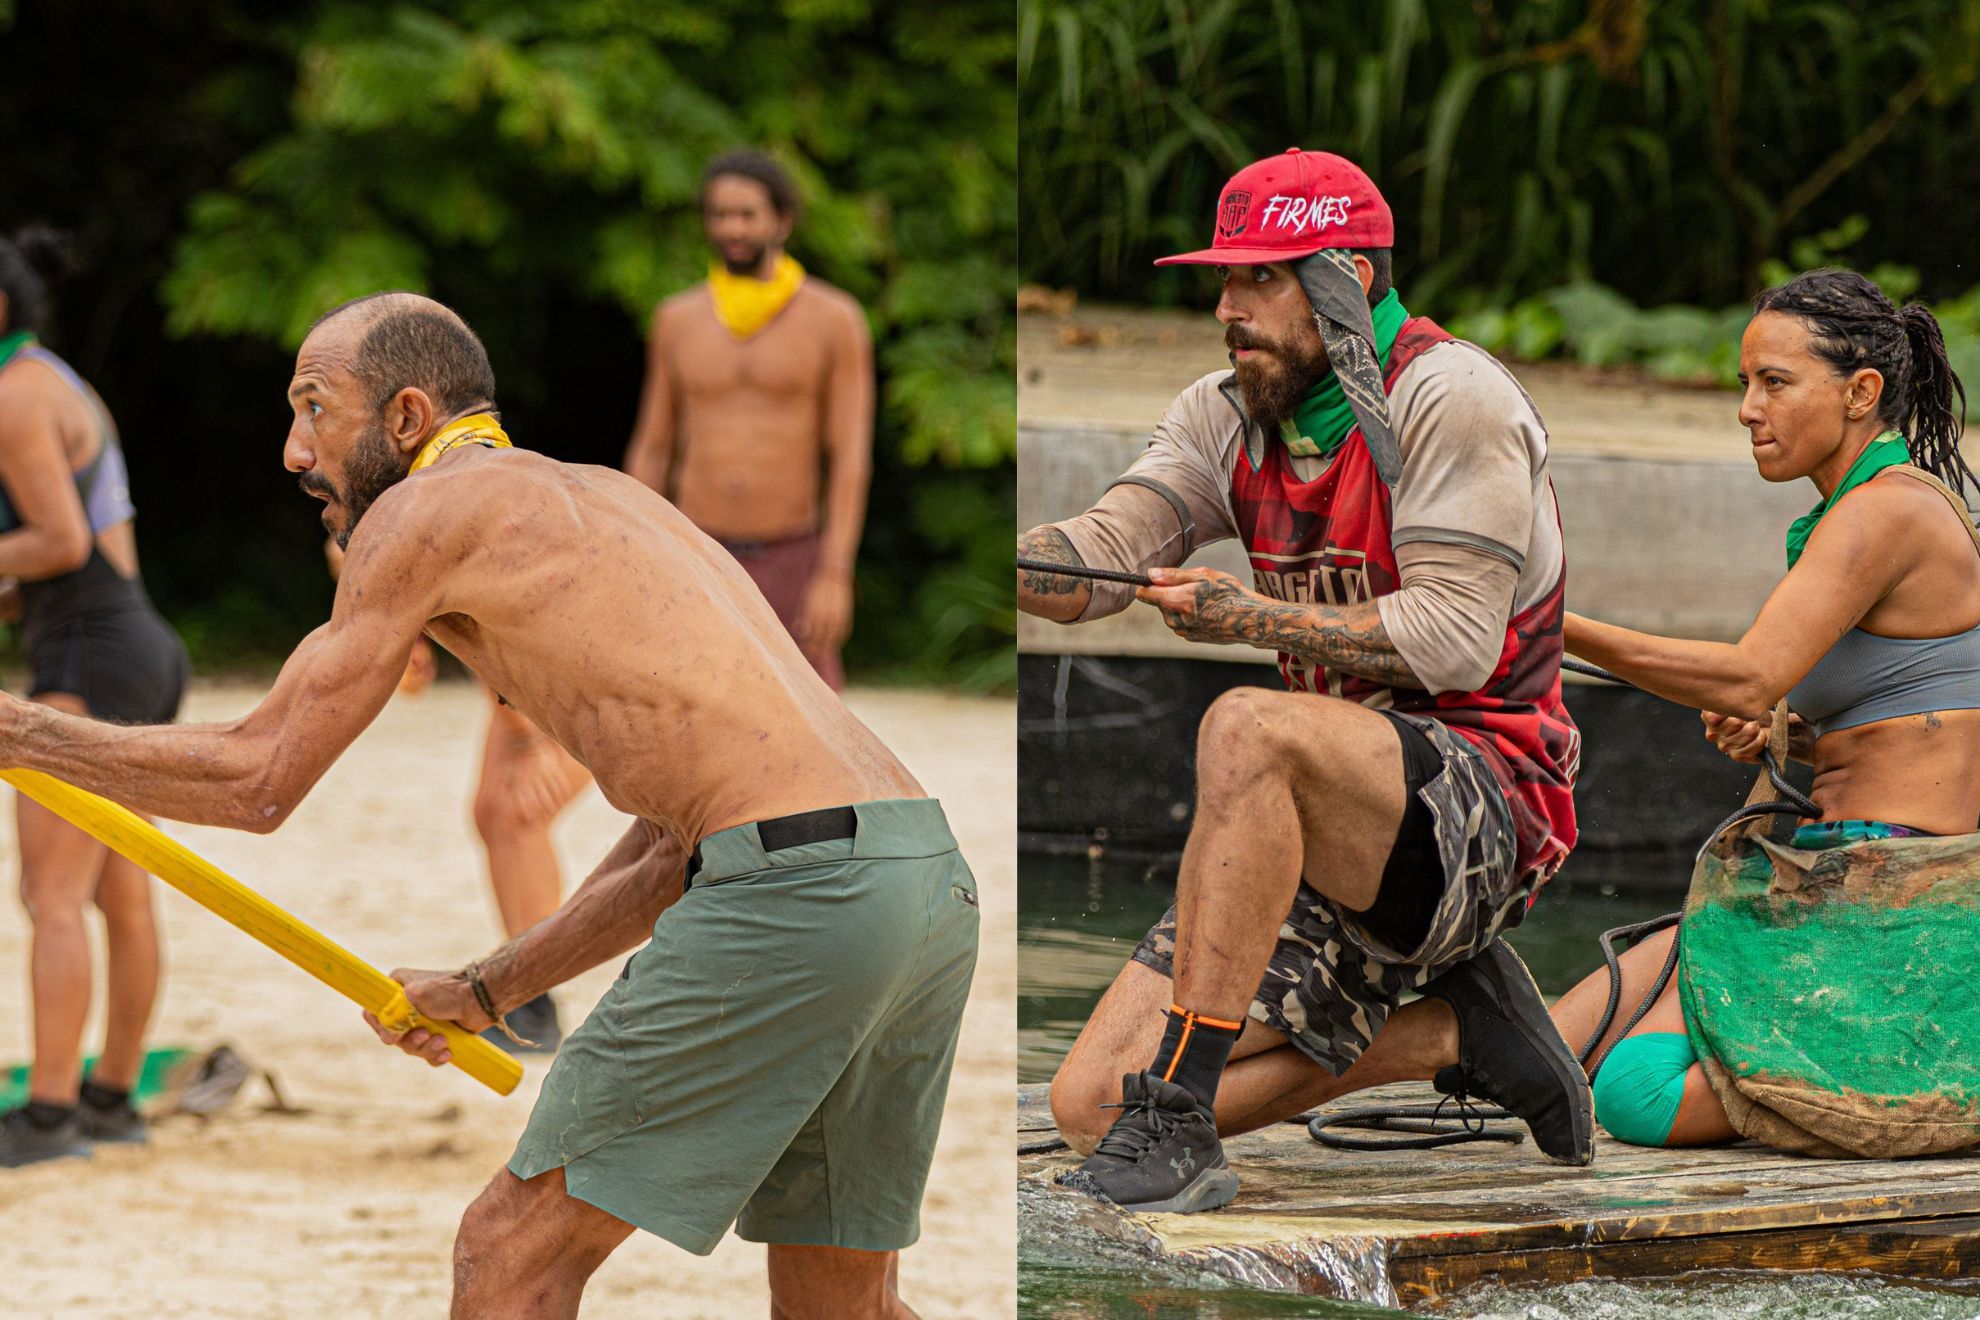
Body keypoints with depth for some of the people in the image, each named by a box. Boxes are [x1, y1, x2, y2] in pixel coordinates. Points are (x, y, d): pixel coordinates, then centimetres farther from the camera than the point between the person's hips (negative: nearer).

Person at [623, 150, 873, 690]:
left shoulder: (835, 320, -4)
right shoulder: (679, 320, 5)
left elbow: (852, 458, -8)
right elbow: (651, 452, 10)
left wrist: (835, 577, -18)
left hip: (790, 565, -1)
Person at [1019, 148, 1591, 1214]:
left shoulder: (1450, 397, -11)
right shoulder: (1227, 416, 10)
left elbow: (1454, 638, -19)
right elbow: (1094, 560, -2)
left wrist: (1248, 615, -25)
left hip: (1483, 807, -8)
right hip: (1329, 835, 8)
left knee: (1247, 729, -38)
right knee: (1090, 1105, -6)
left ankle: (1175, 1126, -35)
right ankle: (1451, 1031, 10)